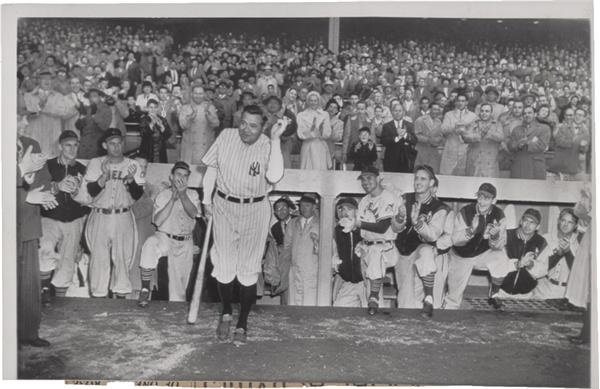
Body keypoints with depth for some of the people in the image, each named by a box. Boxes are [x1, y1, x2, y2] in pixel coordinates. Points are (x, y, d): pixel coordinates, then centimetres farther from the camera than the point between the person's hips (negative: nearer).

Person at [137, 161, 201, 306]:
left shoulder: (192, 194, 5)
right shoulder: (163, 194, 0)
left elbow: (193, 213, -15)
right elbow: (157, 221, -12)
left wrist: (182, 195, -27)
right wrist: (172, 199, -17)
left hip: (185, 242, 2)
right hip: (164, 238, -2)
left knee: (179, 284, 3)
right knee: (150, 244, -35)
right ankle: (145, 289, -29)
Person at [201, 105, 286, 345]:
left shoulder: (268, 146, -10)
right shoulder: (226, 136, -2)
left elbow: (274, 176, -28)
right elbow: (212, 168, 7)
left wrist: (275, 139, -27)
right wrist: (207, 200, 3)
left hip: (255, 210, -2)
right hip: (224, 206, 2)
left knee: (249, 269, 4)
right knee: (223, 265, 6)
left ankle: (242, 323, 20)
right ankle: (225, 313, 31)